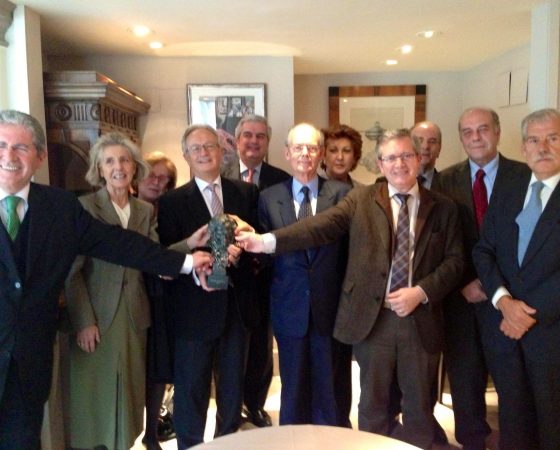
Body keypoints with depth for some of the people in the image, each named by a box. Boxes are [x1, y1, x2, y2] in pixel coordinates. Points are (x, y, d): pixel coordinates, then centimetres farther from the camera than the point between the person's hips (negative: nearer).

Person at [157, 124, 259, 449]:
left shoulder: (247, 193, 4)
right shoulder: (172, 201, -3)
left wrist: (238, 252, -19)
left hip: (237, 304, 3)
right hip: (195, 307, -3)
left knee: (233, 385, 20)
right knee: (191, 388, 11)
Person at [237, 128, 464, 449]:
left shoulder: (443, 208, 5)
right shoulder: (361, 199, 1)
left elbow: (455, 261, 2)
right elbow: (322, 226, -11)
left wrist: (421, 292, -14)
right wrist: (269, 241, -24)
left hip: (421, 319, 1)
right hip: (372, 318, -1)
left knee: (419, 405, 17)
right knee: (373, 404, 15)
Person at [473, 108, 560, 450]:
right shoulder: (506, 194, 9)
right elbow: (483, 251, 4)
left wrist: (532, 311, -16)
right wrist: (503, 300, -11)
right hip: (504, 324, 4)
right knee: (512, 418, 16)